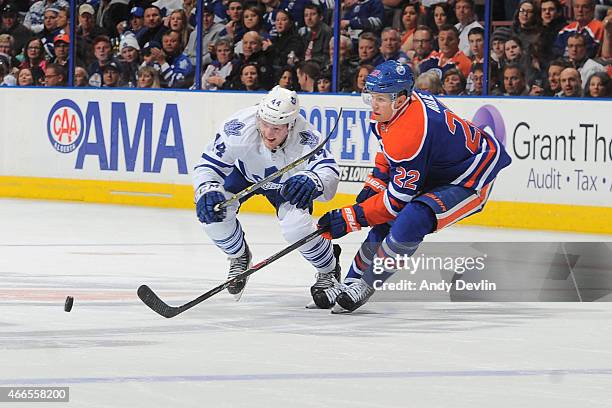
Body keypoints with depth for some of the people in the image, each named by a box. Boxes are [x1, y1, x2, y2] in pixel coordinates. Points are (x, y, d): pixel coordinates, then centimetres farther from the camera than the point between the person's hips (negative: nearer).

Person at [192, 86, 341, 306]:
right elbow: (208, 166, -33)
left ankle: (329, 271, 9)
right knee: (212, 209, -22)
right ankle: (239, 256, 13)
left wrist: (312, 182, -74)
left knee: (296, 227, -25)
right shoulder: (239, 128, -39)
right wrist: (207, 191, -54)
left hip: (288, 181, -1)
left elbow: (329, 174, -50)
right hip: (244, 173, 2)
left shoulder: (305, 139, -39)